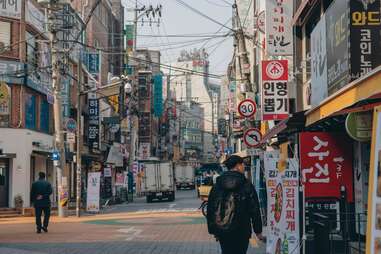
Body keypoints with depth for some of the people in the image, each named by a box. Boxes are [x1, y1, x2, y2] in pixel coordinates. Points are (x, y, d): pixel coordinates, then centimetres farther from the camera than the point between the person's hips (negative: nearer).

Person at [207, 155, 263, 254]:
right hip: (241, 232, -4)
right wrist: (258, 231, 2)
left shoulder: (217, 186, 5)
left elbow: (210, 209, 9)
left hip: (221, 232, 4)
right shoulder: (247, 185, -6)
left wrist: (213, 230, 16)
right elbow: (255, 210, -5)